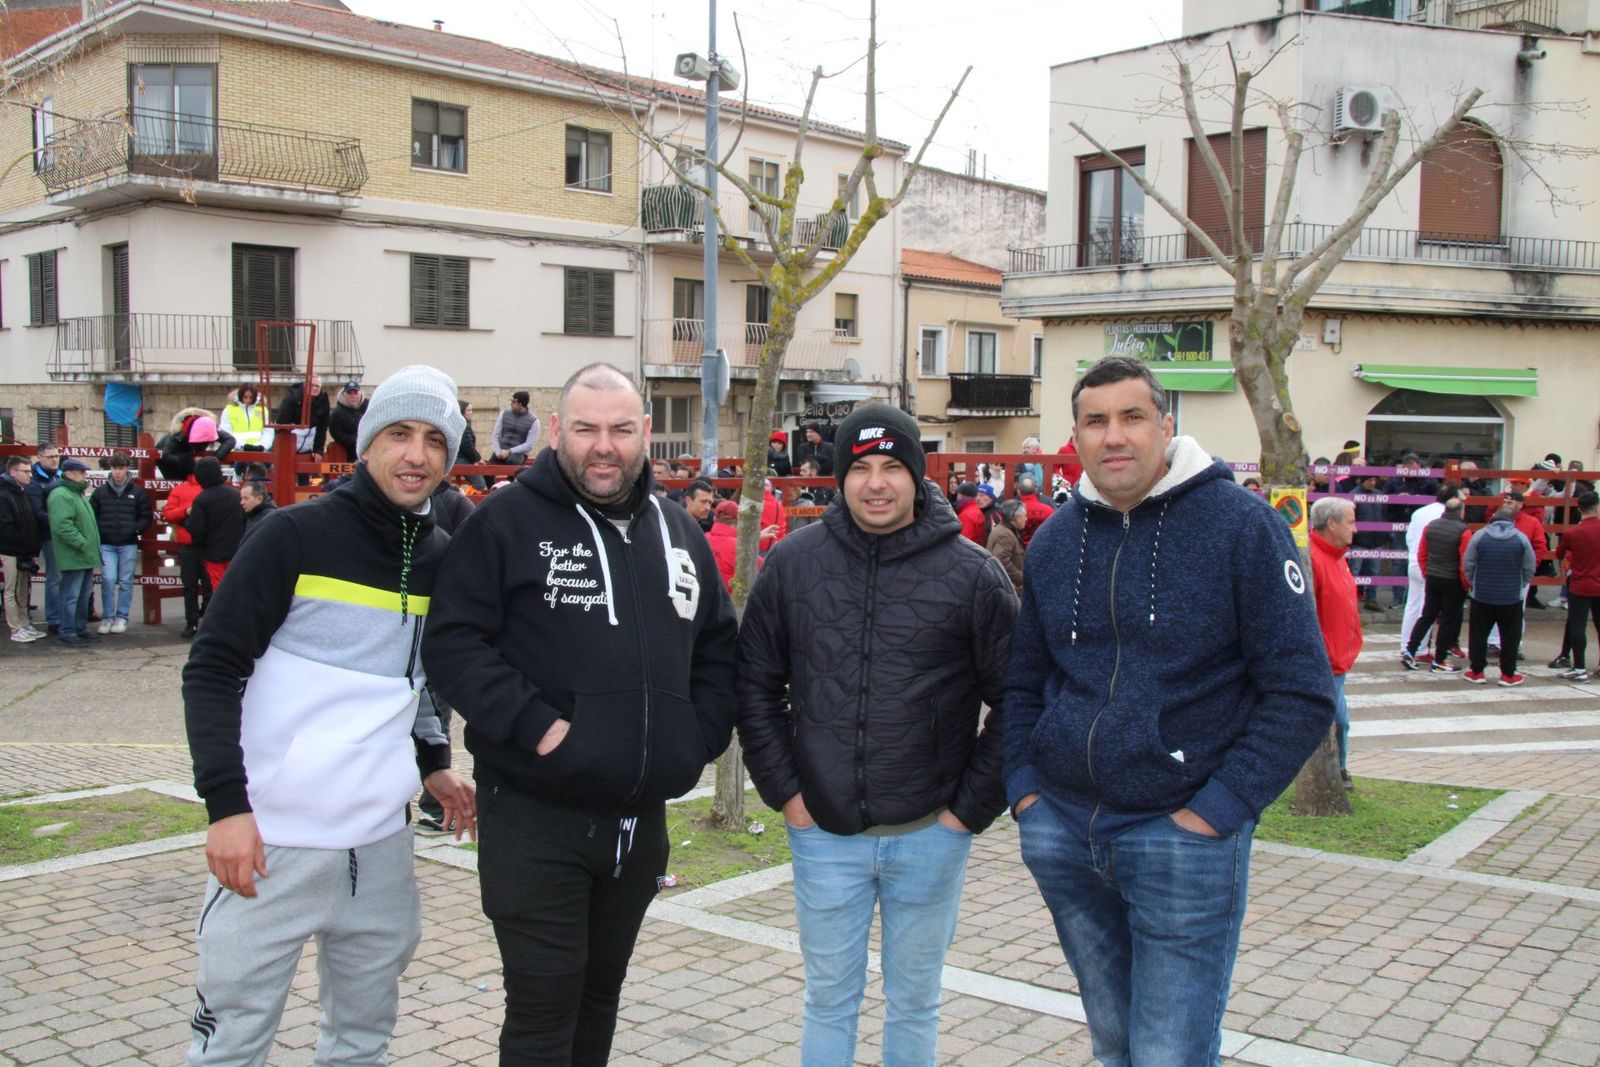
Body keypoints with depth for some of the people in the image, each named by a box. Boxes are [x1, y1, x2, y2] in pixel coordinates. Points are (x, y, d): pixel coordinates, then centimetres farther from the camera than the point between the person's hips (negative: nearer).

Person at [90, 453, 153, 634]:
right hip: (106, 545, 0)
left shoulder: (138, 492, 3)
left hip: (129, 544, 0)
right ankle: (107, 617, 4)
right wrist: (99, 531, -5)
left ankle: (122, 618, 13)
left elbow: (147, 516, 5)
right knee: (108, 580, -7)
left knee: (126, 582, 5)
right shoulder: (100, 491, 6)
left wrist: (136, 530, -9)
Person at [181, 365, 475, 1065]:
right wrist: (226, 804, -17)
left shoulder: (439, 557, 8)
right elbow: (212, 670, -9)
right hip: (271, 842, -5)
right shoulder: (298, 535, -8)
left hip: (382, 846, 5)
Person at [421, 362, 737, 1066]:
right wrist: (534, 725, -20)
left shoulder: (678, 532, 11)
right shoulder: (507, 520, -7)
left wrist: (701, 734, 5)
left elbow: (718, 645, 19)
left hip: (641, 819, 6)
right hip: (535, 819, -5)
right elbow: (452, 643, -13)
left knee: (600, 990, 20)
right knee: (544, 1006, 1)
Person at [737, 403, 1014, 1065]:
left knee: (914, 1002, 14)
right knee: (829, 999, 13)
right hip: (823, 832, 1)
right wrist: (782, 789, 0)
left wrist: (973, 807, -5)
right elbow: (755, 683, 7)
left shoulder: (971, 574, -6)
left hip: (930, 835, -1)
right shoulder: (793, 562, -1)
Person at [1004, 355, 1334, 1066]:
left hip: (1183, 840, -5)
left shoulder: (1241, 524, -9)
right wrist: (1023, 787, 4)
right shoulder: (1054, 540, 7)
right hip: (1062, 834, 5)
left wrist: (1218, 808, -15)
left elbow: (1302, 693, -11)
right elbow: (1023, 681, 17)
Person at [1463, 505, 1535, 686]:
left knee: (1478, 635, 11)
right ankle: (1508, 674, 14)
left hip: (1482, 596, 0)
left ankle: (1476, 671, 15)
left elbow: (1467, 565, -2)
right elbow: (1529, 569, 1)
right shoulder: (1521, 538, -6)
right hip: (1512, 597, 0)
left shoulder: (1479, 535, -7)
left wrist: (1473, 584, 14)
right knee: (1510, 636, 10)